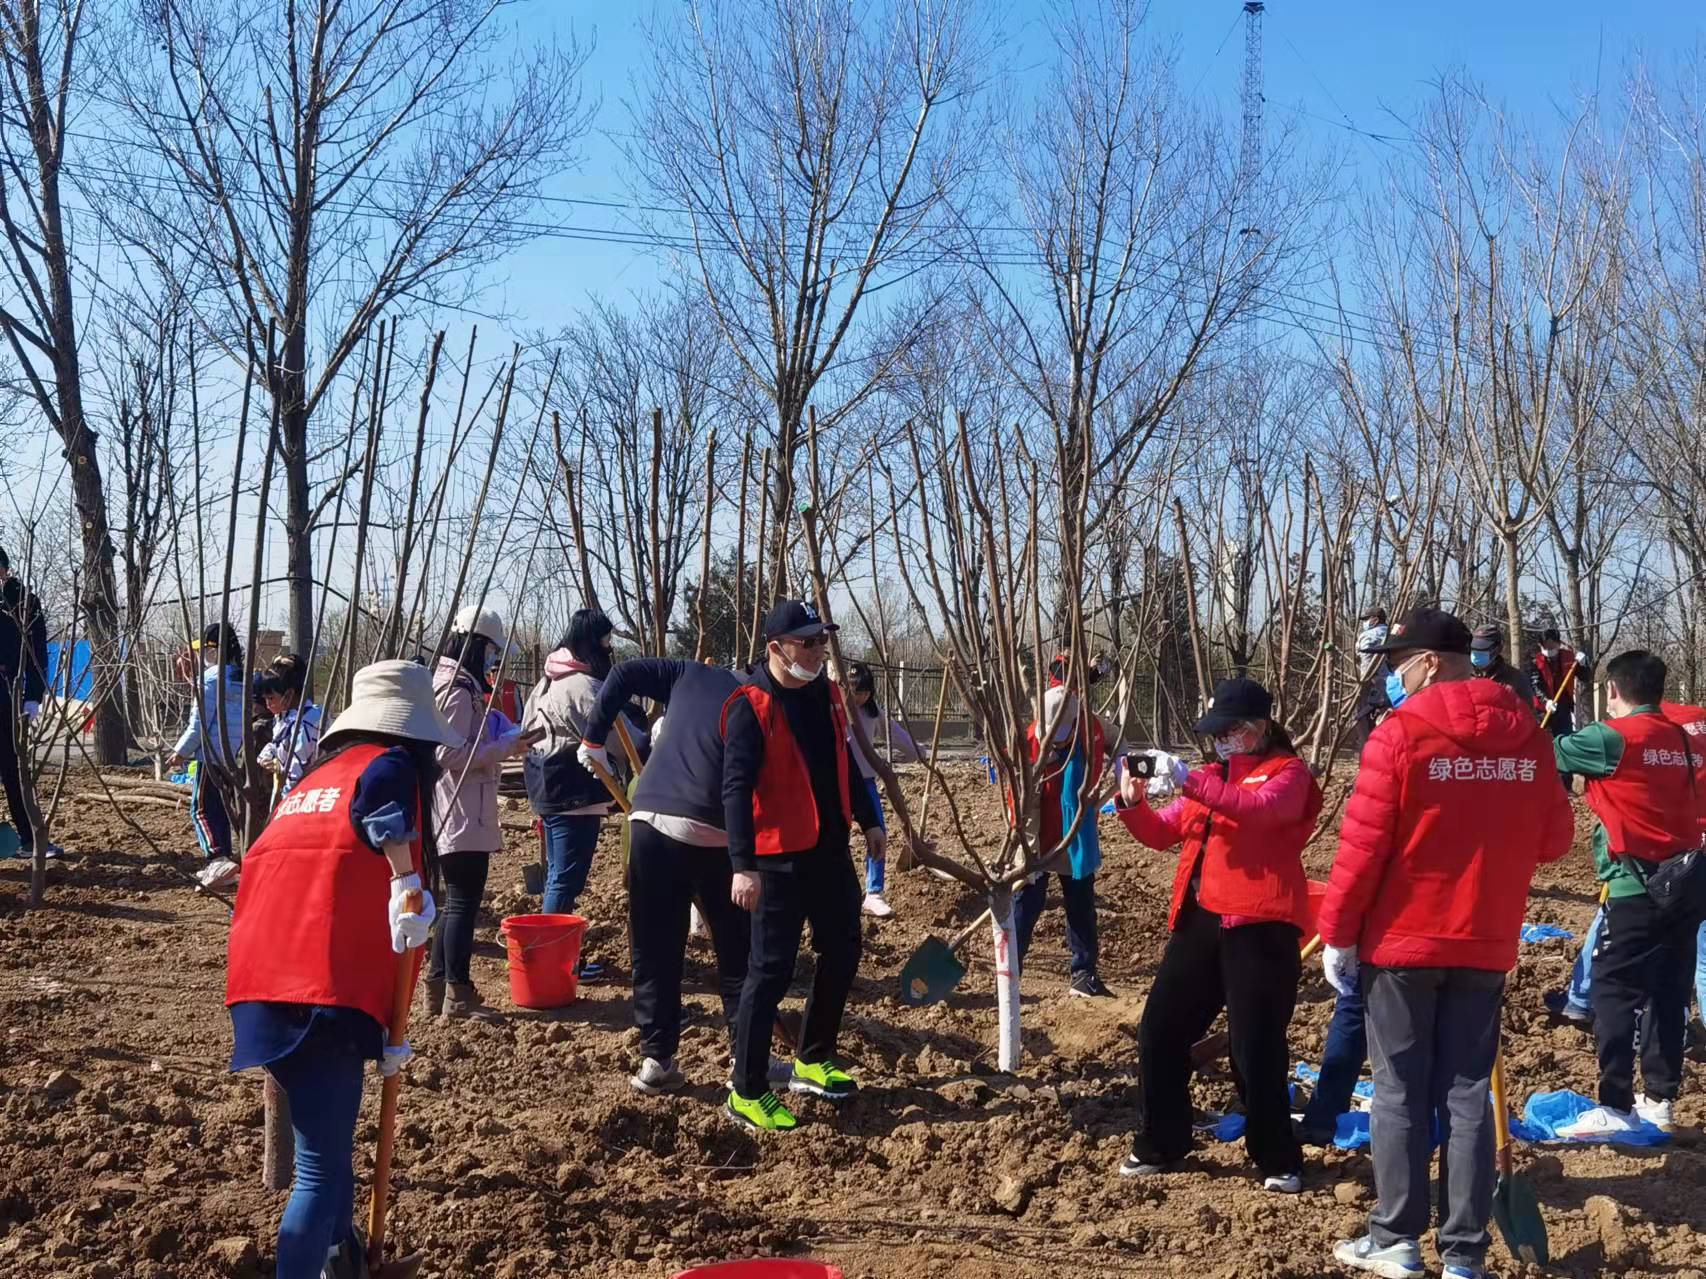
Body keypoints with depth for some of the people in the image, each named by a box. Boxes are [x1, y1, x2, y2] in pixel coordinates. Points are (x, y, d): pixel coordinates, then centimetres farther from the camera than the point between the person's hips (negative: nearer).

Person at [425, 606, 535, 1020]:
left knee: (457, 901, 15)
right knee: (464, 901, -6)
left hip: (457, 816, 11)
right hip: (461, 816, -11)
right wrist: (506, 746, -15)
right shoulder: (459, 689, -16)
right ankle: (458, 994, -3)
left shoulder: (452, 683, 17)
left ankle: (437, 986, 20)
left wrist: (503, 743, 13)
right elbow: (452, 755, -21)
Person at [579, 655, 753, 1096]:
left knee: (654, 951, 9)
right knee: (738, 951, 14)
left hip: (652, 821, 2)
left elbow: (624, 674, 9)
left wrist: (594, 738, 14)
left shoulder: (693, 675, 15)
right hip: (715, 836, -2)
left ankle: (657, 1062, 11)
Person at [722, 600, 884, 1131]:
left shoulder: (825, 694, 9)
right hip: (779, 858, -8)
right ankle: (747, 1093, 6)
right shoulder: (750, 706, -15)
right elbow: (736, 787, -21)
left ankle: (812, 1062, 32)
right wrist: (743, 865, -27)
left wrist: (868, 821, 24)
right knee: (771, 970, -4)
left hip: (831, 851, 8)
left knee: (842, 952, 16)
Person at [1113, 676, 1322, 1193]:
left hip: (1259, 926, -7)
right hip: (1199, 921, 7)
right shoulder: (1212, 774, 19)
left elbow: (1259, 807, -24)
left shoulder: (1288, 772, -1)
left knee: (1256, 1048, -4)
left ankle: (1278, 1161, 14)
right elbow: (1162, 834, 19)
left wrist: (1188, 780, -30)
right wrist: (1132, 801, -1)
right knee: (1159, 1030, 6)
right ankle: (1158, 1145, 20)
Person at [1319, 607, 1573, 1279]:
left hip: (1402, 941, -4)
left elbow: (1363, 844, -13)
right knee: (1467, 1096, 10)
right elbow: (1554, 839, 8)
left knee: (1400, 1095, 7)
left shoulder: (1401, 731, -13)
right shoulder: (1526, 733, 1)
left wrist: (1337, 933, -4)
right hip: (1487, 944, 4)